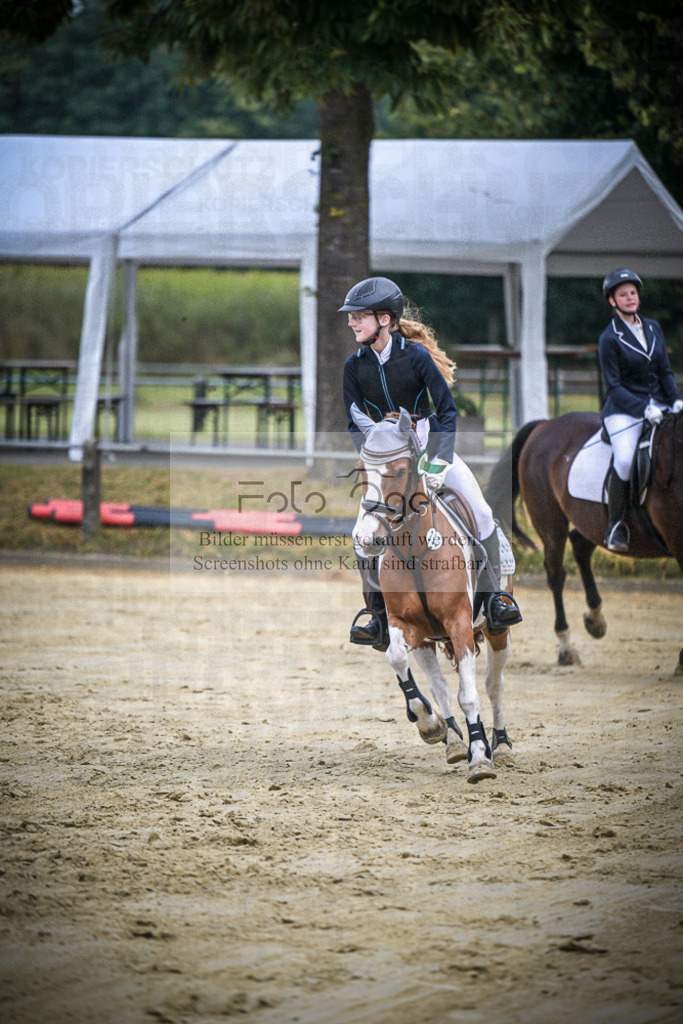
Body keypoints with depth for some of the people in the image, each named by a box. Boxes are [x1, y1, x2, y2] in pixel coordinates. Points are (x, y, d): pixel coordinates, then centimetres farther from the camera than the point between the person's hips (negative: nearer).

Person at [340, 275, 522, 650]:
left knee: (479, 510, -16)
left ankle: (493, 599, -5)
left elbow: (448, 411, -13)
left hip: (429, 444, -2)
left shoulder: (416, 355, -16)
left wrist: (438, 465, -22)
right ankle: (379, 618, -5)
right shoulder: (355, 365, -7)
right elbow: (355, 425, 0)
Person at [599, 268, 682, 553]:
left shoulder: (653, 328, 12)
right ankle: (615, 526, -17)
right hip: (623, 409, -5)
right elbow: (614, 387, -8)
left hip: (658, 404, 5)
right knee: (624, 460, -30)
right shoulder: (609, 338, -5)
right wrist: (643, 409, -21)